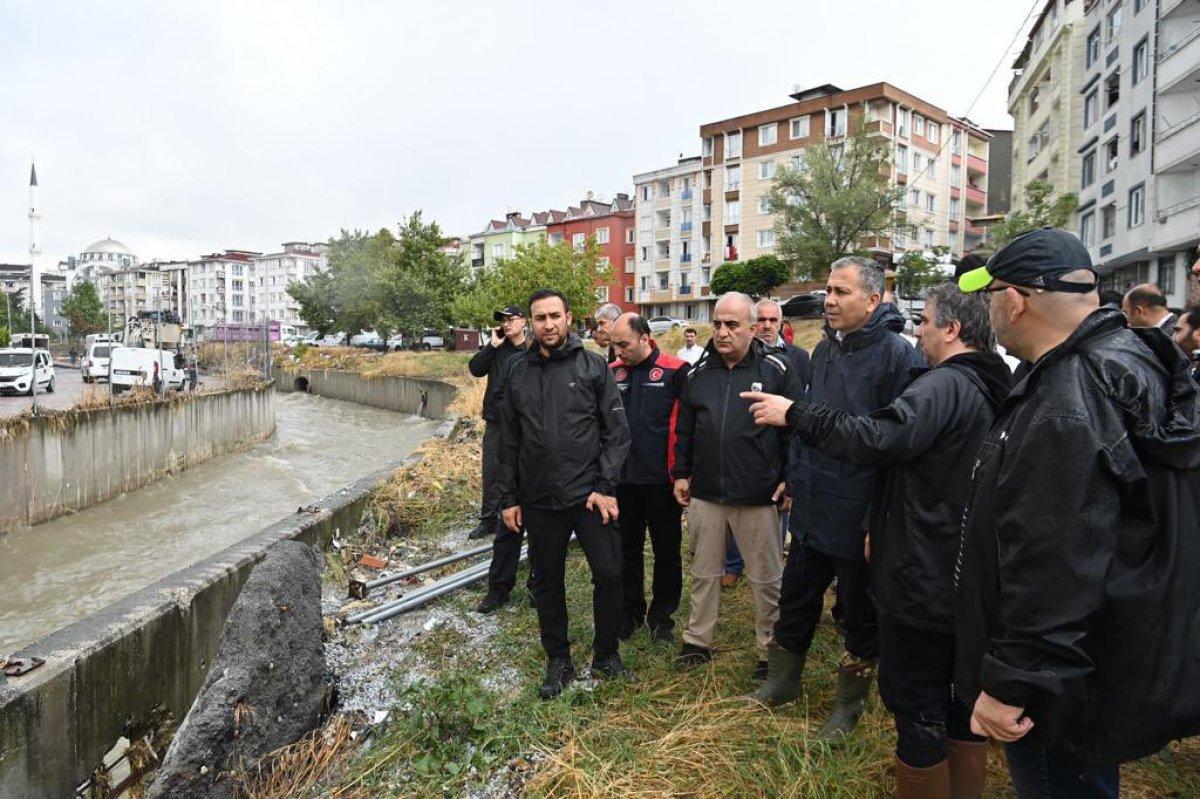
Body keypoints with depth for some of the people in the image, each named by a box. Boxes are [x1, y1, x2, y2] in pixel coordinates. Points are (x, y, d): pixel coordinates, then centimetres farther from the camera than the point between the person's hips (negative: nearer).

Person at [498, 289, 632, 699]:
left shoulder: (593, 366, -2)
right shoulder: (518, 373, 7)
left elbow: (617, 431, -4)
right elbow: (509, 441, 10)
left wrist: (606, 487, -11)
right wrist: (508, 498, 8)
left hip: (589, 494, -2)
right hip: (538, 500, 3)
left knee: (609, 573, -1)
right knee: (547, 581, 12)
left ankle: (606, 654, 23)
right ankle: (558, 661, 30)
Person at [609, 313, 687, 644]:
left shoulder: (676, 371, -10)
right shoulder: (612, 372, 5)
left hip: (662, 480, -4)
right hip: (623, 479, 4)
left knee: (666, 552, 10)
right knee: (627, 549, 16)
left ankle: (662, 616, 28)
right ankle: (630, 611, 32)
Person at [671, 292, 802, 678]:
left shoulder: (777, 370, -5)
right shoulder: (698, 373, 5)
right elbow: (684, 429, 14)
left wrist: (790, 479, -6)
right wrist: (681, 474, 12)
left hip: (758, 496, -3)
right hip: (705, 493, 4)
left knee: (766, 578, 10)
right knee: (704, 572, 16)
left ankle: (770, 650, 27)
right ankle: (698, 641, 32)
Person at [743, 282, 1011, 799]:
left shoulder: (944, 386, -19)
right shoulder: (991, 389, 11)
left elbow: (876, 439, -30)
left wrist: (794, 414, -22)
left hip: (923, 577, -9)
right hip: (971, 579, 9)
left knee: (914, 703, 5)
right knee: (963, 697, 21)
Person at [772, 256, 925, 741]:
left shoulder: (896, 355, -16)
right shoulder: (824, 350, 8)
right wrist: (794, 478, 15)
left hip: (858, 517, -7)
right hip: (811, 510, 7)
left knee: (860, 614, 14)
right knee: (795, 600, 20)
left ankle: (850, 704, 34)